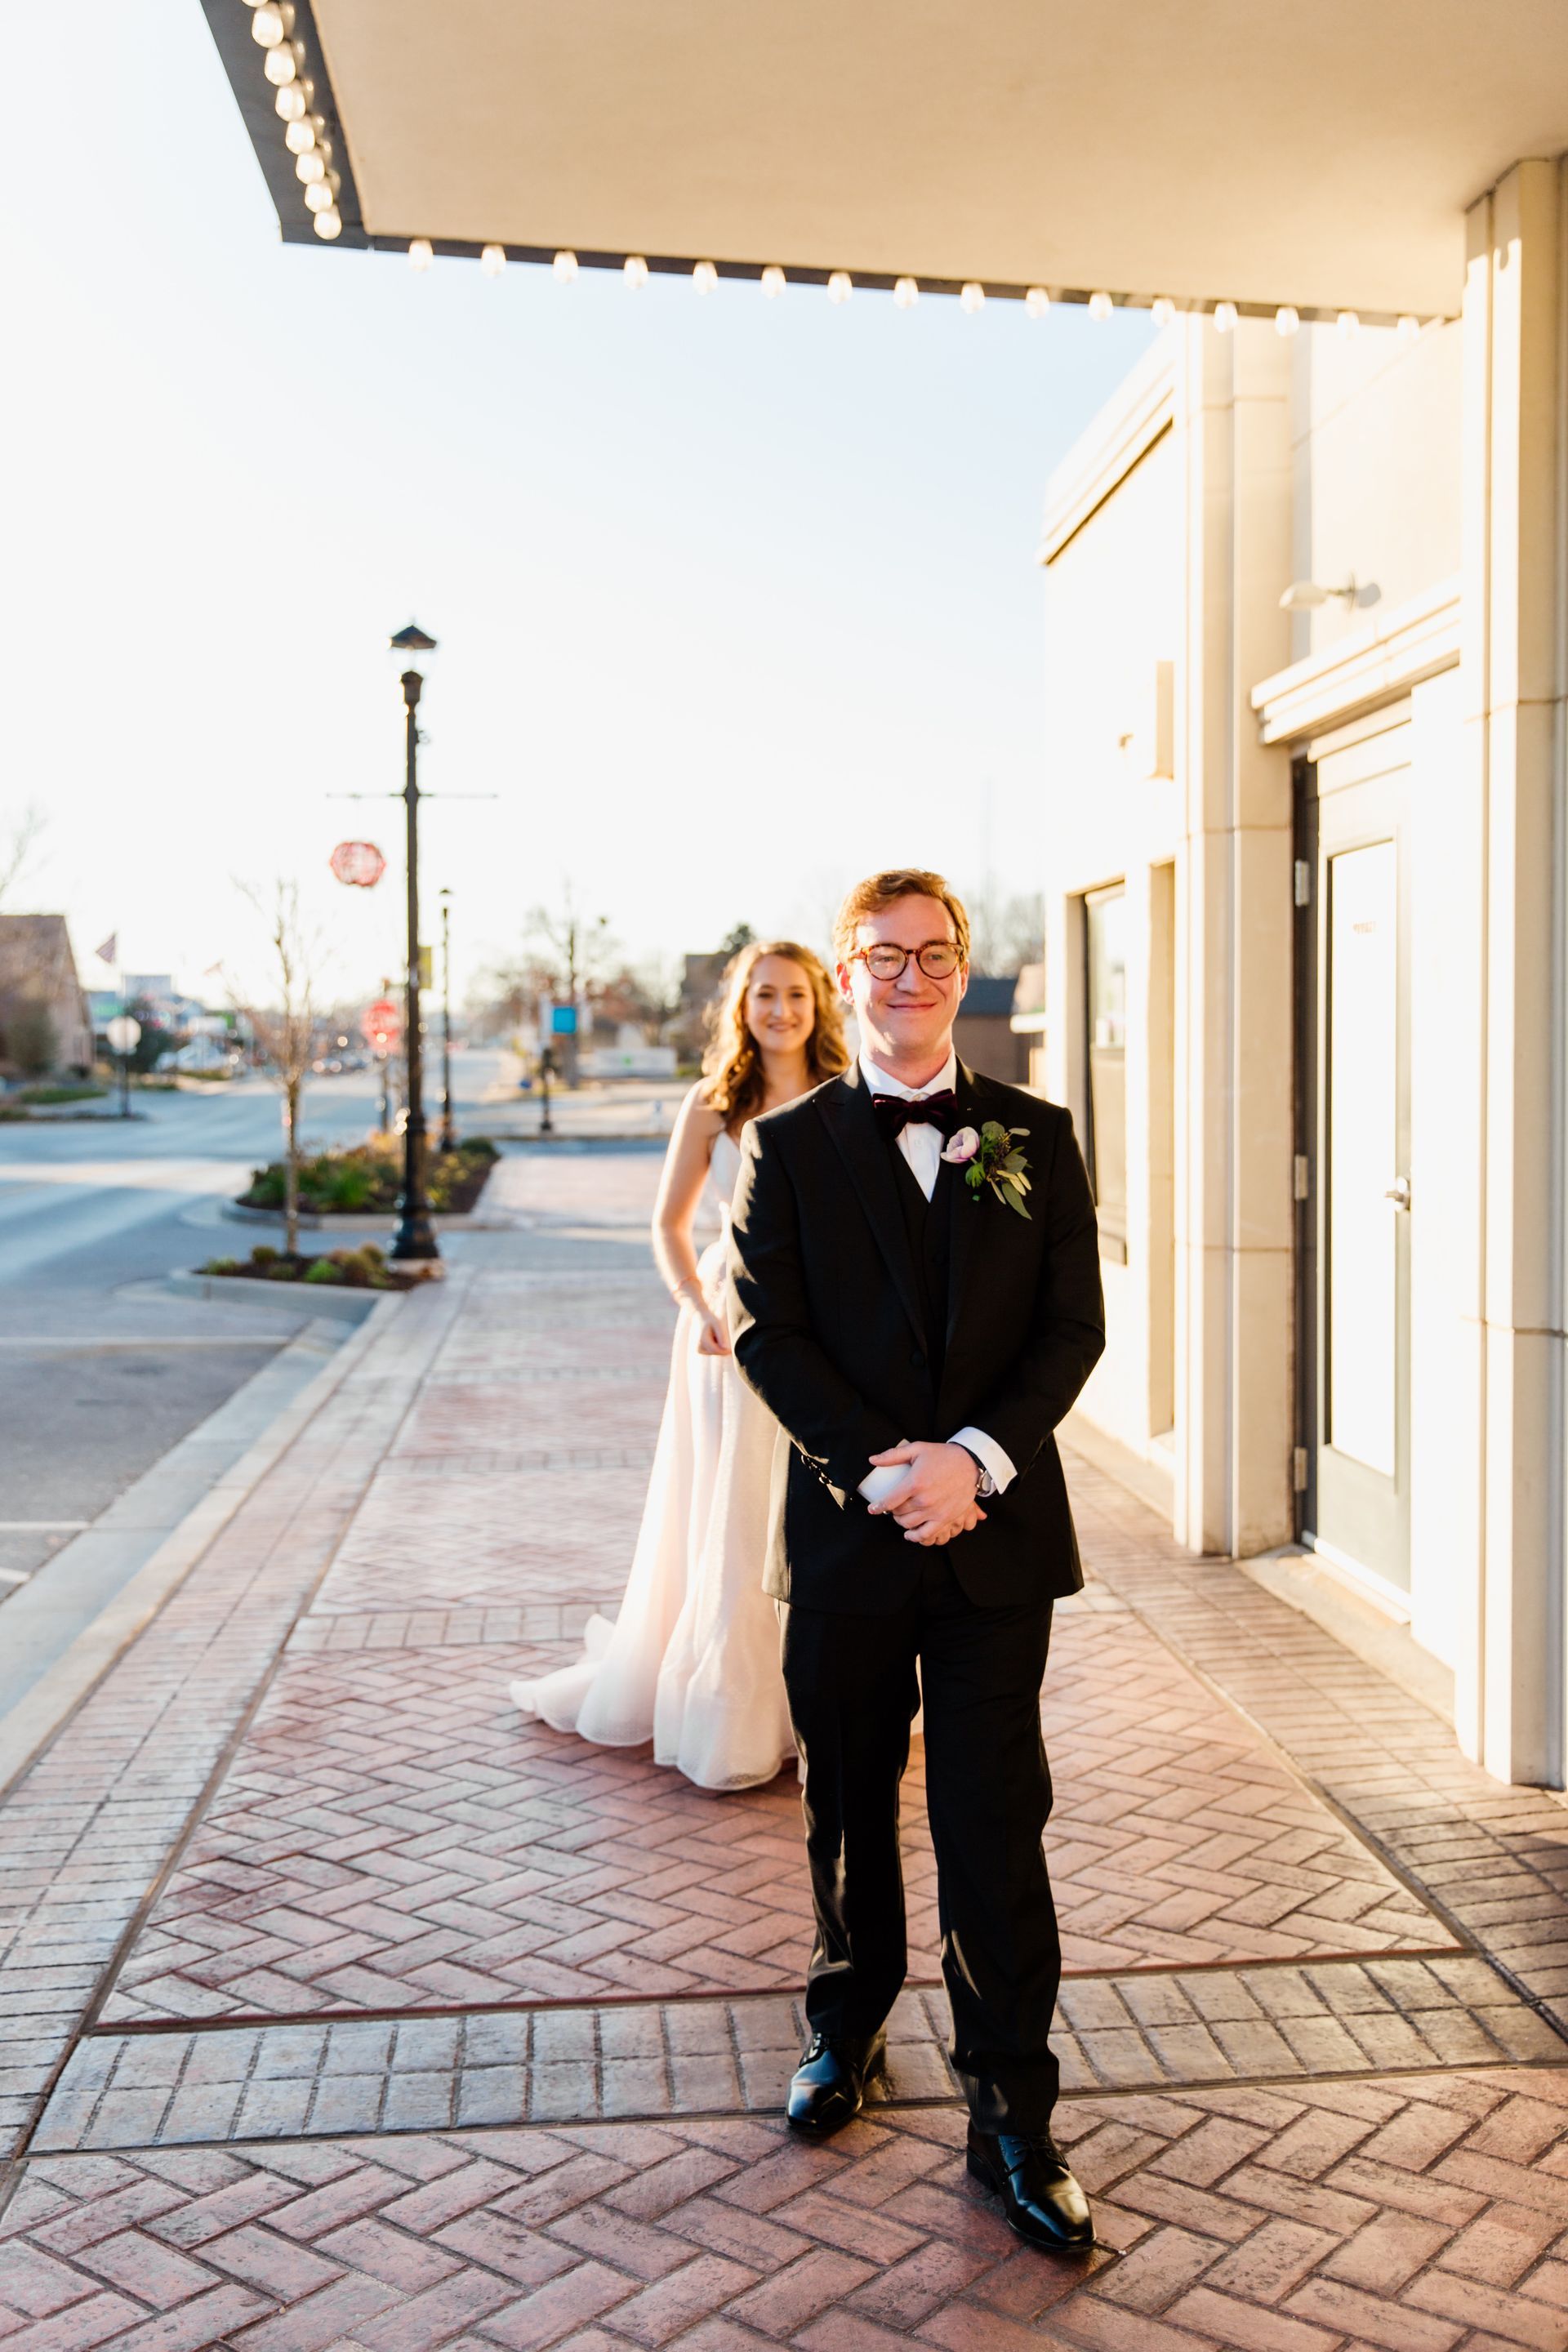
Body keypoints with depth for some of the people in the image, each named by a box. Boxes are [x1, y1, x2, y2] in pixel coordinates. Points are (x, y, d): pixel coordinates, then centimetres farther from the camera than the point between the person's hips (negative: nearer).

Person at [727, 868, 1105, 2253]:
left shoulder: (1037, 1138, 5)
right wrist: (879, 1469, -16)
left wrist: (977, 1457, -16)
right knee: (850, 1810, 16)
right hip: (846, 1537, 0)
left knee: (996, 1829, 4)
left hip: (997, 1536, 0)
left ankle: (1013, 2119, 17)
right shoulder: (791, 1147, 2)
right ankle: (848, 2029, 38)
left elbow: (1073, 1325, -1)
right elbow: (768, 1332, -4)